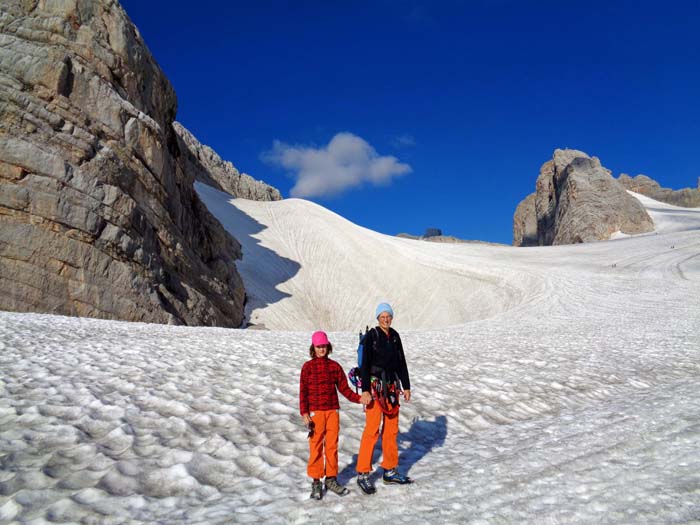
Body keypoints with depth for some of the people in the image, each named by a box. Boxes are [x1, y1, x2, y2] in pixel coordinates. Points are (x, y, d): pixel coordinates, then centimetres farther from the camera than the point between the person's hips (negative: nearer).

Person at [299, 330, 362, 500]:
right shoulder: (308, 367, -1)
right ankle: (316, 481, 13)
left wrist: (358, 398, -6)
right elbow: (303, 392, -2)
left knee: (332, 446, 8)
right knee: (316, 446, 1)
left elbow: (344, 388, 8)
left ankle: (331, 479, 21)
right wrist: (304, 413, -8)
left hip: (333, 411, 3)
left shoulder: (335, 366, 6)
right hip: (315, 412, -3)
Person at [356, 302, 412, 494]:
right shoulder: (371, 336, -9)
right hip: (375, 386, -6)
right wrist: (365, 391, -18)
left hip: (391, 386, 7)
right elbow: (365, 364, -13)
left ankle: (390, 471, 22)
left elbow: (401, 362, 14)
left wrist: (406, 386, 13)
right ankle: (362, 474, 0)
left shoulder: (394, 336, 9)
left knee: (391, 429, 11)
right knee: (372, 430, -8)